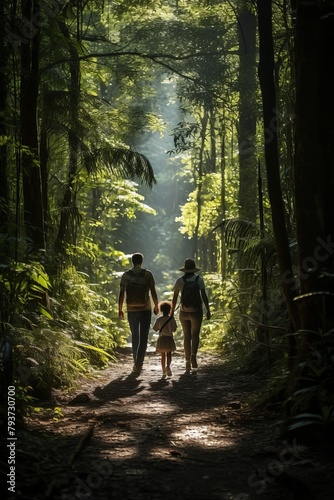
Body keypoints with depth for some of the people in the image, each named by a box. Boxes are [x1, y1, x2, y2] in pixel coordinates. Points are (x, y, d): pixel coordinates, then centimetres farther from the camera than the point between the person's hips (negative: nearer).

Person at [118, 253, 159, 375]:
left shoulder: (125, 276, 0)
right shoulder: (147, 274, -4)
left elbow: (121, 294, -1)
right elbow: (153, 292, -4)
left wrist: (120, 310, 7)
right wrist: (156, 306, 8)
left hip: (131, 310, 2)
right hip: (145, 309, -2)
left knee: (135, 337, 17)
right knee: (143, 338, 1)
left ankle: (137, 363, 23)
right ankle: (138, 365, -8)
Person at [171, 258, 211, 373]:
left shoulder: (179, 281, -1)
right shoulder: (199, 279, -4)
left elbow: (174, 298, 2)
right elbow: (204, 296, -9)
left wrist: (172, 311, 13)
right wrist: (208, 310, -3)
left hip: (184, 312, 1)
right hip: (196, 312, -1)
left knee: (186, 336, 11)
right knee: (195, 335, 12)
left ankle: (188, 361, 8)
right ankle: (193, 355, -12)